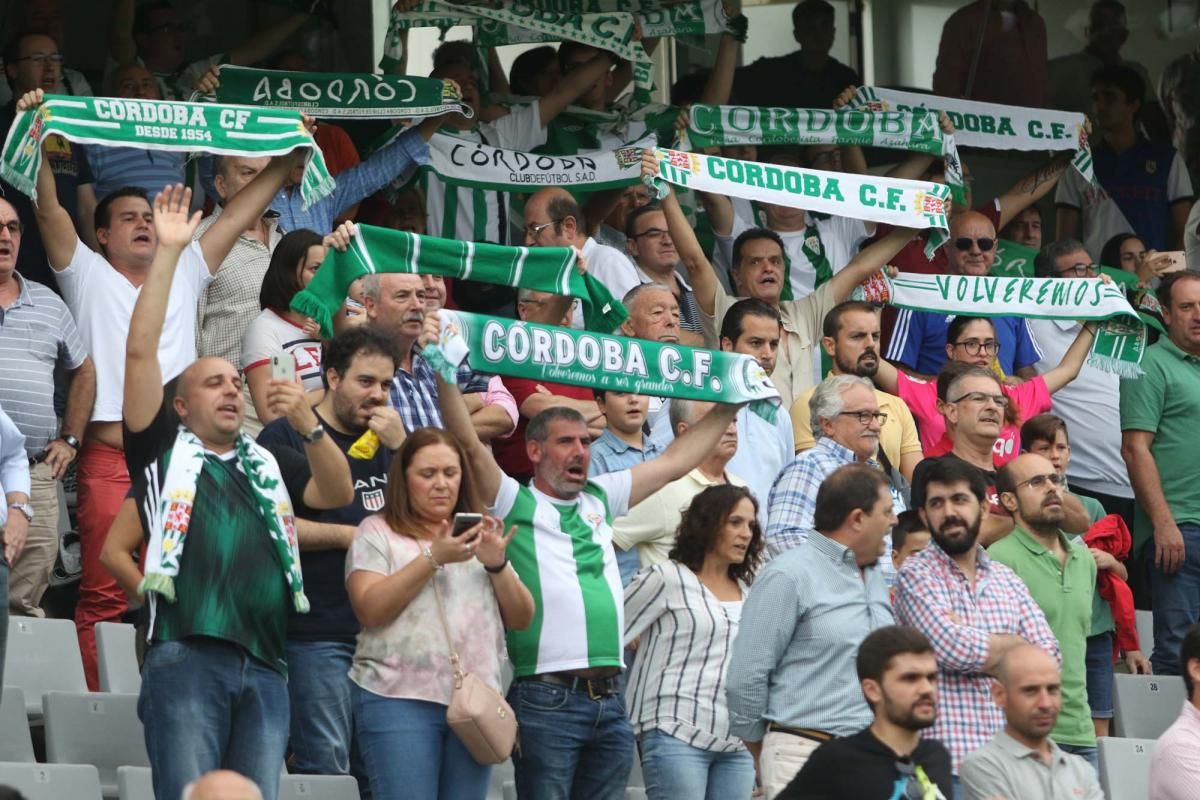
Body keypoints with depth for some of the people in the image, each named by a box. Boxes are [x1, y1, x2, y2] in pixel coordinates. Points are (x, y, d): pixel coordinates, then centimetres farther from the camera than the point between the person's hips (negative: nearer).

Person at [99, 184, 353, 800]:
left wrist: (308, 425, -1)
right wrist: (168, 252, 4)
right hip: (186, 658, -4)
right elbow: (140, 350, 6)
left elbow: (337, 493, 14)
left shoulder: (263, 466, 25)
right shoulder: (164, 449, 14)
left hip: (264, 668, 4)